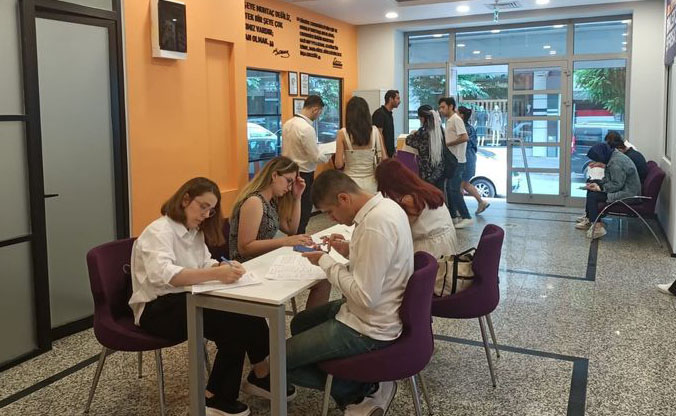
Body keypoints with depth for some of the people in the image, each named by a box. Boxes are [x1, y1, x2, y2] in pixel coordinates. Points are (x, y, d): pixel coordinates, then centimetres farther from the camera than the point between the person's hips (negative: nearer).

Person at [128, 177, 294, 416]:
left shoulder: (194, 231, 12)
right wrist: (216, 274, -45)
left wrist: (224, 267, -15)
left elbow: (204, 265, 9)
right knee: (232, 323, -24)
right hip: (157, 308, -8)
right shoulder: (159, 232, -16)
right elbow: (163, 274, -34)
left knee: (246, 311, -17)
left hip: (184, 299, 8)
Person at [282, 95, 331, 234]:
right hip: (303, 175, -8)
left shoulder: (288, 124, 4)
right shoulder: (306, 128, -21)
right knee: (303, 213, 3)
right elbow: (316, 157, -19)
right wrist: (328, 156, 0)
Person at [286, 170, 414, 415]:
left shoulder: (374, 227, -30)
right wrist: (351, 251, 0)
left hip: (369, 329, -10)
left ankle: (364, 392, 4)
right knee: (300, 323, 26)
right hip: (376, 311, 10)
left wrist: (326, 262, -17)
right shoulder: (386, 205, 1)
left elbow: (365, 297, -28)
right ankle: (365, 387, 16)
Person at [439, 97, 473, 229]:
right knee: (449, 188, 13)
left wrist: (447, 144, -17)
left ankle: (466, 217, -7)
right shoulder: (449, 121, 17)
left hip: (457, 161, -10)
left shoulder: (456, 120, -13)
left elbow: (464, 137, -24)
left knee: (454, 190, -11)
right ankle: (453, 216, 21)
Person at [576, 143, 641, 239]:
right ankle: (589, 219, 20)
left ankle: (597, 227, -17)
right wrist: (598, 184, 3)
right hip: (623, 189, 11)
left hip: (627, 194, -11)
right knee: (591, 190, 15)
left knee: (593, 196, -19)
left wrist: (601, 188, -16)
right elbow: (609, 178, 17)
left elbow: (617, 185, -25)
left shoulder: (616, 162, -24)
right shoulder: (613, 156, 8)